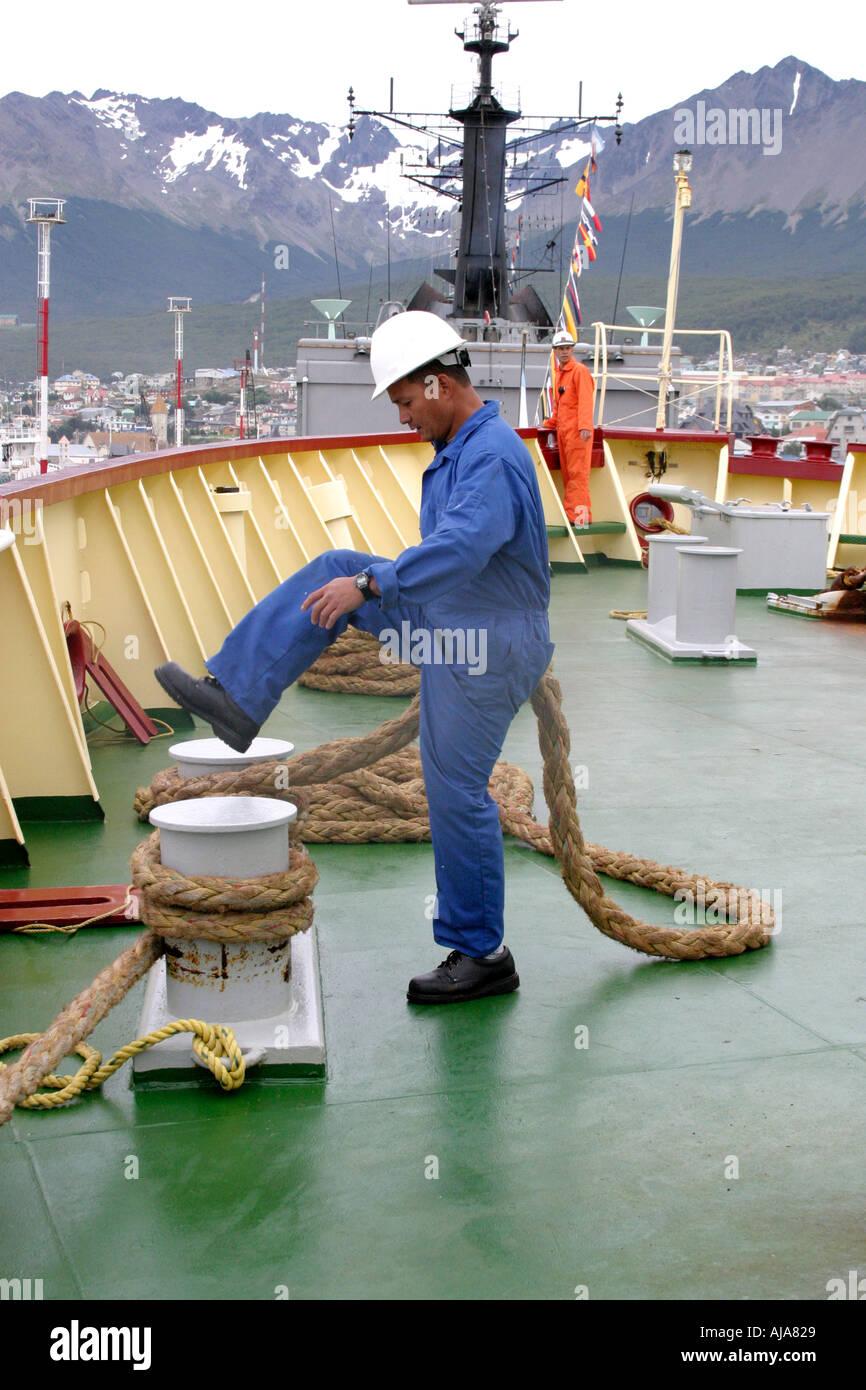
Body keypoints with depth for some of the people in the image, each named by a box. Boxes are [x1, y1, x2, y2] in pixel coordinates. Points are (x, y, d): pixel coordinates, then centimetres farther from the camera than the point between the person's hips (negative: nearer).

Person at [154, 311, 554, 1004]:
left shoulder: (495, 457, -23)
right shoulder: (459, 449, 10)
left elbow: (460, 549, -39)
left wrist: (370, 585, -40)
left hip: (483, 655, -10)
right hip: (446, 625, 10)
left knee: (457, 795, -4)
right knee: (332, 568, 3)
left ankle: (481, 954, 10)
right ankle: (235, 696, -1)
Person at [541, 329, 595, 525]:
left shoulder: (580, 371, -6)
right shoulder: (559, 374, 21)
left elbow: (585, 400, -16)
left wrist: (585, 426, -26)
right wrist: (548, 424, 31)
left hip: (577, 431, -8)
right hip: (562, 431, 8)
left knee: (577, 473, -10)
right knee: (567, 475, 6)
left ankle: (581, 516, -11)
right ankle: (570, 514, 8)